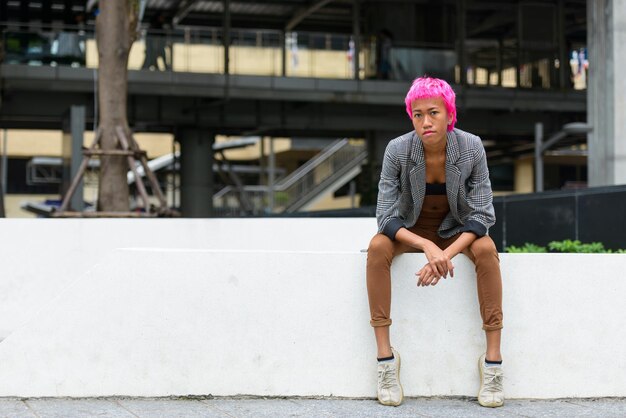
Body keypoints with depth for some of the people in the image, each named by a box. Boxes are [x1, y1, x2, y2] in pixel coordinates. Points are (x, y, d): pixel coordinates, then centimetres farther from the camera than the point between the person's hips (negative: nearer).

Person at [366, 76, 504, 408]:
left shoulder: (471, 148, -19)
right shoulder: (397, 150, -20)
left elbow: (482, 215, -18)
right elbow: (386, 217, -21)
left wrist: (447, 253, -34)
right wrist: (427, 247, -38)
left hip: (455, 230, 0)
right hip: (409, 230, 0)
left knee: (486, 248, -31)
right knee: (377, 247, -31)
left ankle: (493, 358, -27)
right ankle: (385, 355, -28)